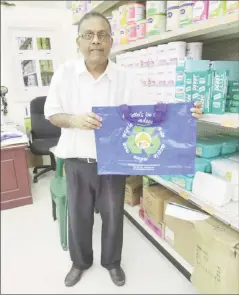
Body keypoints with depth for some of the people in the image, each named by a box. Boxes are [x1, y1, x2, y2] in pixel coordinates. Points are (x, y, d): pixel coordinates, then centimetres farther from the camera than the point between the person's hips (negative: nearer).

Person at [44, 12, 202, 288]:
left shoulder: (124, 77, -6)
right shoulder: (64, 73, -3)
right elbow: (51, 113, 0)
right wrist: (75, 120, -21)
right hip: (77, 163, 1)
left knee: (113, 217, 16)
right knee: (78, 217, 17)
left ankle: (112, 262, 45)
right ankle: (80, 262, 46)